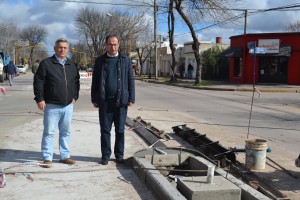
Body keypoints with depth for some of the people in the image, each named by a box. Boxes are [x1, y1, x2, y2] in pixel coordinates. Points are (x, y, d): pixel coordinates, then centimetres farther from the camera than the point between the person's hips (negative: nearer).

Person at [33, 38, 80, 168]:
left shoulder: (71, 65, 12)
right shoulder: (46, 63, -4)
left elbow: (76, 82, 21)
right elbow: (38, 82, -6)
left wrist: (75, 97, 12)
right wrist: (39, 99, -11)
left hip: (68, 106, 5)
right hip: (51, 105, -5)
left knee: (65, 132, 12)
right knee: (49, 132, -1)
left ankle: (65, 156, 22)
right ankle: (47, 158, 7)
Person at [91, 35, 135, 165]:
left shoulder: (125, 60, 5)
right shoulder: (100, 61, 7)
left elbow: (130, 80, 5)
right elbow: (95, 81, 9)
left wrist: (131, 98, -1)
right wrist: (94, 99, 4)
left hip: (121, 101, 0)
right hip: (105, 101, 1)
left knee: (120, 130, 6)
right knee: (105, 130, 5)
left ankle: (119, 155, 18)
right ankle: (105, 155, 15)